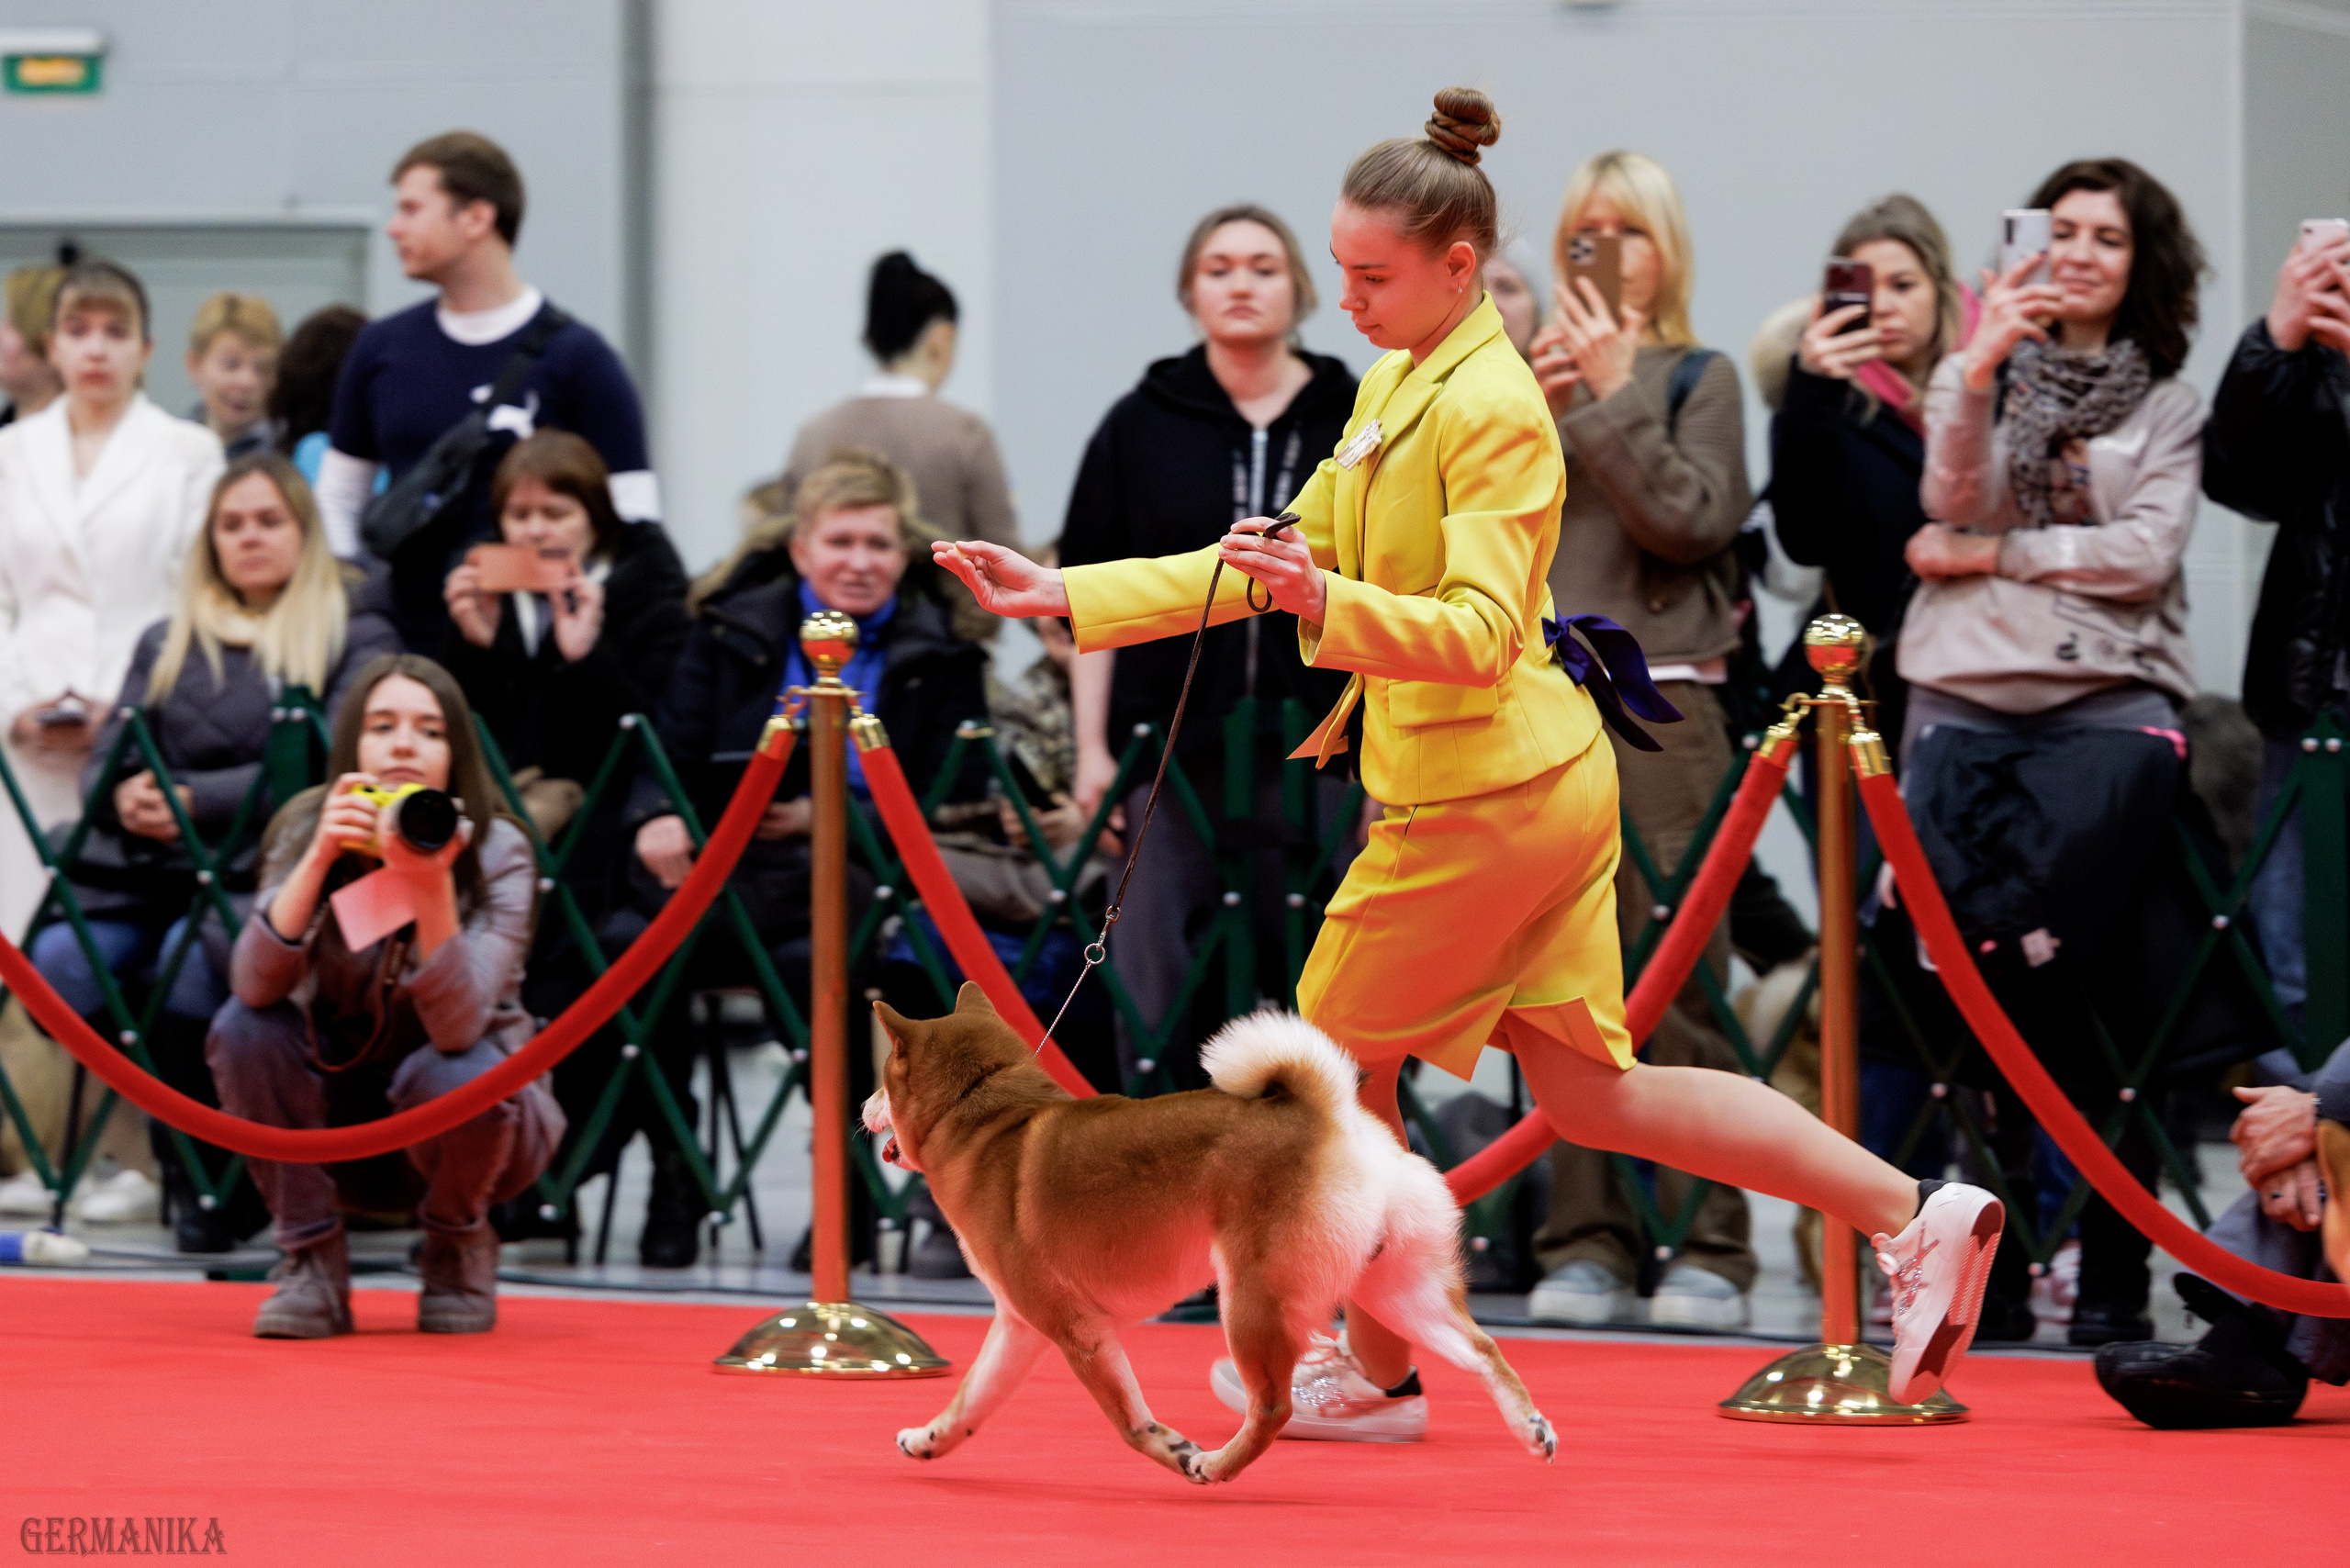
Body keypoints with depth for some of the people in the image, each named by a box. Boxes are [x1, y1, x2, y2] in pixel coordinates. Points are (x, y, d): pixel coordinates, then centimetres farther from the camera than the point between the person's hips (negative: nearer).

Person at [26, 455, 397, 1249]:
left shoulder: (356, 640, 11)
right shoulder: (166, 645, 25)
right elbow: (106, 761, 17)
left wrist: (196, 800, -14)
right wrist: (124, 796, -9)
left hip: (264, 873, -4)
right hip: (146, 868, 4)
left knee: (193, 959, -37)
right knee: (58, 963, -27)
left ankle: (207, 1173, -17)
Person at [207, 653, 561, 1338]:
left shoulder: (496, 854, -19)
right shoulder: (307, 830, -13)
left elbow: (457, 1028, -32)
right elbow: (255, 987, -28)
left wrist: (432, 891, -45)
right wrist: (318, 859, -40)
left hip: (463, 1119, -2)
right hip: (339, 1118, 2)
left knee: (447, 1074, -35)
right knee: (244, 1028, -25)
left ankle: (458, 1247, -2)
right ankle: (311, 1261, -10)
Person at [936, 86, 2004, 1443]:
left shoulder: (1493, 411, -17)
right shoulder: (1395, 385, 12)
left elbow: (1477, 634, -25)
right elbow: (1264, 566, 15)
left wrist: (1329, 603, -40)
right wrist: (1067, 597, 10)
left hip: (1481, 796, -9)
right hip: (1547, 780, 9)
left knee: (1337, 1058, 8)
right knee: (1591, 1095, 9)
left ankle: (1378, 1371, 22)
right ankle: (1912, 1215, 4)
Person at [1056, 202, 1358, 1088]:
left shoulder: (1357, 425, 6)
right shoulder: (1143, 427, 6)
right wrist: (1093, 748, 0)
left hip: (1316, 749, 0)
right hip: (1172, 746, 0)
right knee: (1162, 983, -2)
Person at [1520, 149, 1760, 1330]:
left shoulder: (1699, 378, 7)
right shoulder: (1533, 375, 16)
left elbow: (1691, 519, -8)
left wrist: (1614, 396, -8)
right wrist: (1535, 411, -3)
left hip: (1659, 706, -3)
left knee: (1675, 985, -8)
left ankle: (1707, 1247, -6)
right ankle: (1583, 1243, 5)